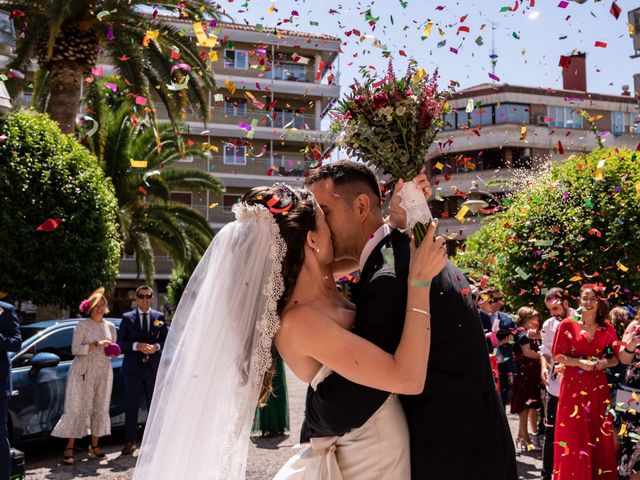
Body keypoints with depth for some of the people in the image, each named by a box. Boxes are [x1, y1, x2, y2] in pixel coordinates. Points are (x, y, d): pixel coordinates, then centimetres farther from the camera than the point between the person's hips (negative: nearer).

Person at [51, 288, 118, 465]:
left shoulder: (110, 327, 11)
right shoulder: (82, 325, -3)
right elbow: (75, 349, -10)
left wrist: (113, 352, -4)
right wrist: (96, 345, -20)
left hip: (104, 372, 5)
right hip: (83, 371, -5)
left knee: (101, 408, 6)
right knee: (77, 408, -6)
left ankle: (94, 445, 16)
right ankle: (69, 448, -2)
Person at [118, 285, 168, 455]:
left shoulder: (159, 317, 7)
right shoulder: (127, 318, 5)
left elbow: (167, 339, 6)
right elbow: (120, 342, 0)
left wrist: (156, 346, -13)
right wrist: (137, 346, -15)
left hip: (154, 368, 1)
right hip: (133, 368, -1)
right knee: (131, 407, 4)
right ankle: (129, 442, 13)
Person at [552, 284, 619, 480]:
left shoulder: (607, 328, 7)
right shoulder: (567, 324, -2)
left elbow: (616, 358, 11)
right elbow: (558, 355, -3)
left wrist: (605, 363, -9)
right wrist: (581, 363, -16)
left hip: (598, 387, 3)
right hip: (573, 385, -3)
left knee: (599, 437, 5)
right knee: (573, 436, -1)